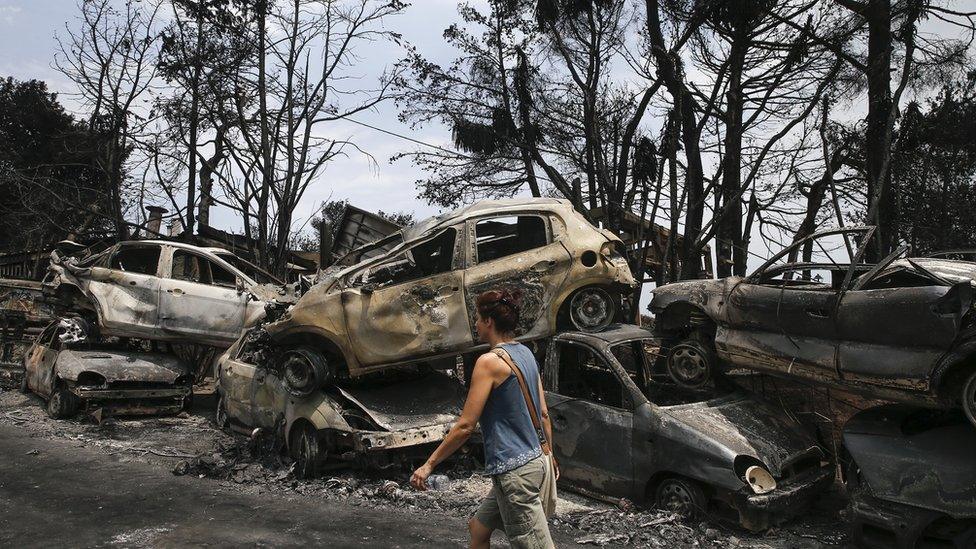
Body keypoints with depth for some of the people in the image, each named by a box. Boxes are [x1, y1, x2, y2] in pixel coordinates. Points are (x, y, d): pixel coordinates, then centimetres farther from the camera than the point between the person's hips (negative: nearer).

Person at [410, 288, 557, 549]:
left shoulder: (490, 361, -16)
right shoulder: (526, 354, 8)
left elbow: (465, 426, -16)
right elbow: (543, 414, 14)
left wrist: (429, 464, -7)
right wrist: (549, 456, 25)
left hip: (514, 472, -9)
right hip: (534, 461, 9)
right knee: (478, 528, 23)